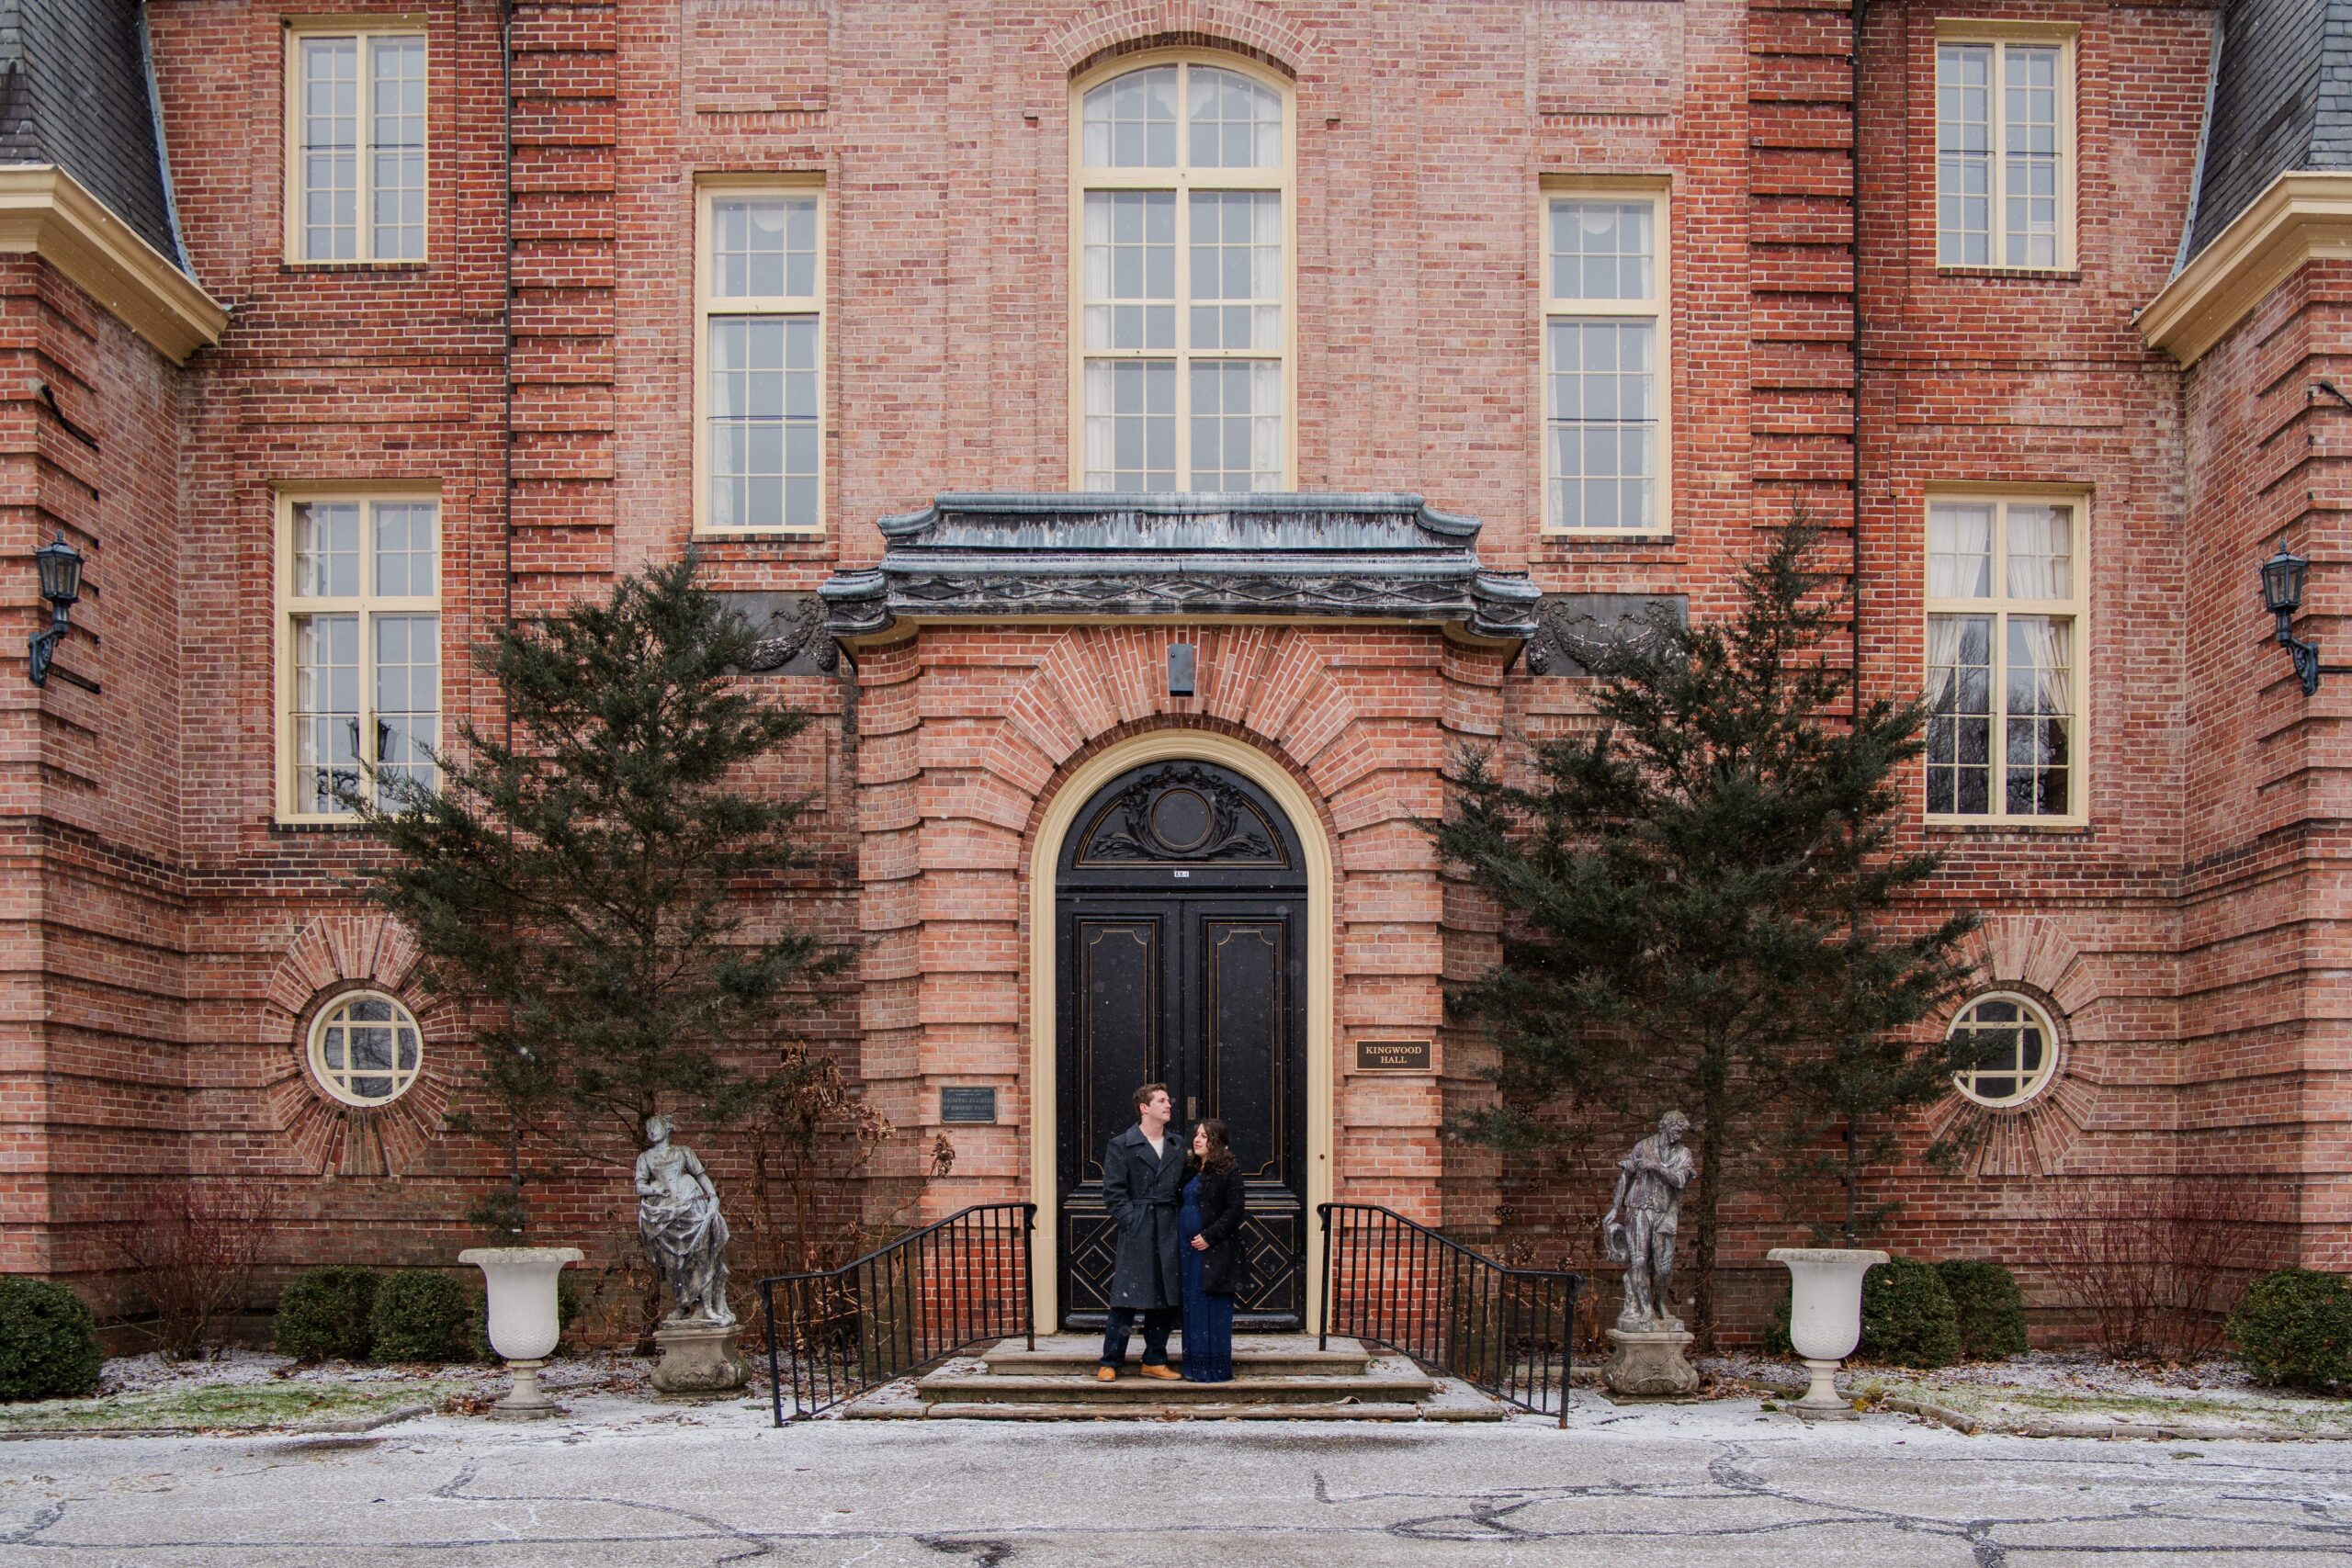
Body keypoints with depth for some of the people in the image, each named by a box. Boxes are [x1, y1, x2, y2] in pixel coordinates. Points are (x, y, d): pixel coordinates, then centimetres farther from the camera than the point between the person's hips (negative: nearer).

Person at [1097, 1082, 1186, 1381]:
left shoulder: (1177, 1147, 15)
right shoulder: (1121, 1146, -1)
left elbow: (1183, 1188, 17)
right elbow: (1113, 1191, -5)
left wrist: (1179, 1222, 4)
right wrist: (1132, 1221, -13)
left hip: (1168, 1233, 5)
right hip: (1135, 1233, -5)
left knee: (1166, 1299, 7)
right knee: (1126, 1299, -5)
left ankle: (1155, 1361, 17)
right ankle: (1110, 1362, 3)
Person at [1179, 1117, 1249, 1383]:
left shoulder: (1229, 1172, -6)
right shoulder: (1191, 1172, 16)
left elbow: (1234, 1211, -12)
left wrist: (1209, 1237, -18)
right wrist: (1179, 1237, 7)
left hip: (1214, 1252, -7)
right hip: (1189, 1251, 7)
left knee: (1214, 1310, -4)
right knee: (1192, 1309, 8)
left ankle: (1216, 1369, 1)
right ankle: (1196, 1368, 14)